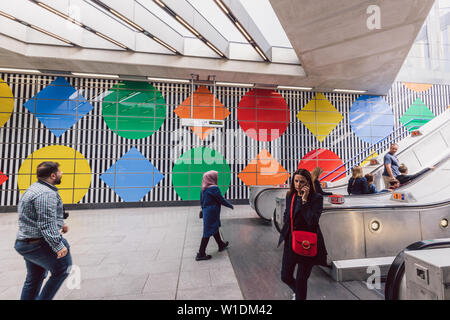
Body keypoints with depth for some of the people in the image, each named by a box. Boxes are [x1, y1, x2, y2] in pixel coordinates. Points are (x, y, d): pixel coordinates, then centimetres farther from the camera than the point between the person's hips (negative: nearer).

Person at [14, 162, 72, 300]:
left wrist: (59, 224, 18)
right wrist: (59, 246, -22)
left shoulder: (34, 188, 12)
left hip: (25, 242, 10)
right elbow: (46, 225, -26)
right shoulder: (46, 193, -23)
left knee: (33, 279, 22)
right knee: (62, 270, 5)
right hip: (38, 244, -10)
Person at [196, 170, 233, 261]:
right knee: (208, 232, 3)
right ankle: (201, 254, 14)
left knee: (215, 229, 23)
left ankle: (221, 245, 43)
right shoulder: (214, 188, -23)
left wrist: (203, 209, 24)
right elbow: (221, 200, -16)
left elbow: (201, 200, 11)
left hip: (206, 212, 9)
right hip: (211, 214, -9)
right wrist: (230, 205, -1)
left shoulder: (204, 188, 2)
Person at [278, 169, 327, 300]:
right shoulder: (290, 196, 1)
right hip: (290, 241, 5)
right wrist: (286, 232, 7)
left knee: (301, 279, 8)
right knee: (285, 277, 18)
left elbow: (312, 221, -26)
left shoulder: (317, 198, -14)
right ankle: (297, 292, 50)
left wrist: (305, 200, -26)